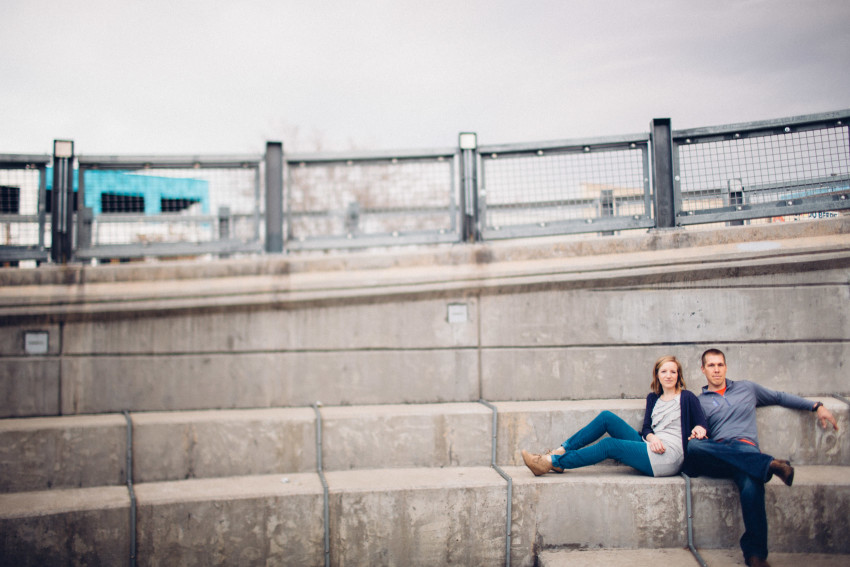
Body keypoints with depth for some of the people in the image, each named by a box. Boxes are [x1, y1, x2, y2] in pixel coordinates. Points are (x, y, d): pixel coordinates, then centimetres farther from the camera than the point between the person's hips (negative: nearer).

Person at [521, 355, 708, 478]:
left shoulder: (686, 398, 4)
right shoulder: (653, 398, 19)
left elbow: (703, 424, -2)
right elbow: (647, 427, 11)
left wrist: (699, 430, -25)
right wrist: (652, 437, -11)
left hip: (668, 458, -6)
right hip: (650, 446, 6)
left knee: (609, 445, -19)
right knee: (606, 417, -8)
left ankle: (551, 462, -18)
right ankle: (559, 451, -11)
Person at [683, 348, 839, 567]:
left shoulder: (746, 388, 27)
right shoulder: (699, 402, 21)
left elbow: (779, 397, 35)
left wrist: (817, 406, 29)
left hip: (745, 449, 0)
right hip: (716, 455, 0)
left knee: (751, 485, -37)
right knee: (693, 446, -39)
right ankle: (769, 464, -41)